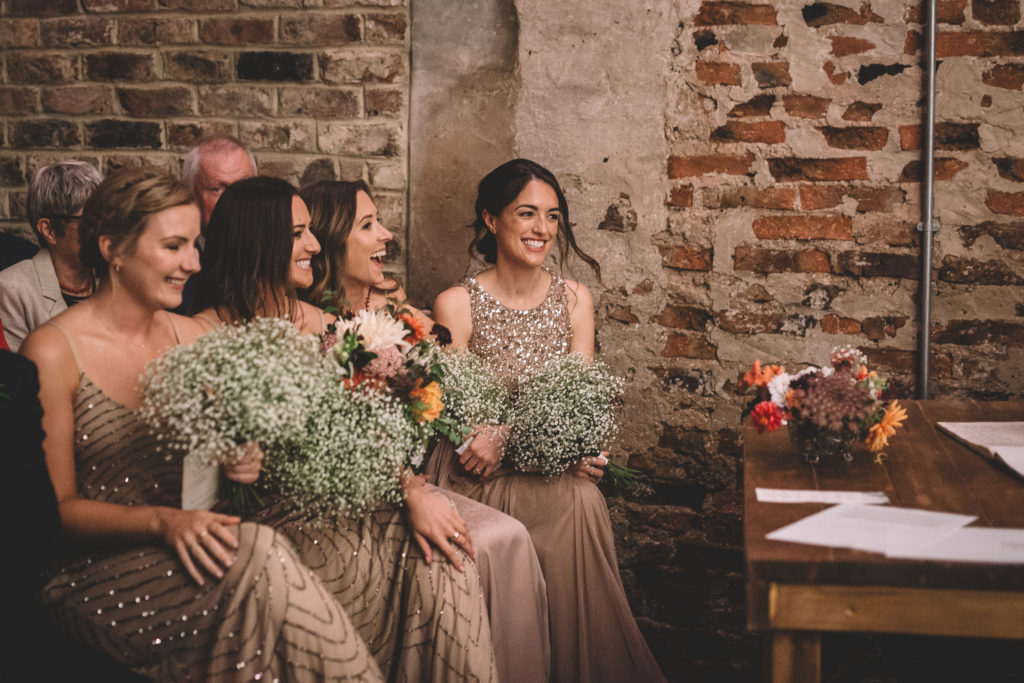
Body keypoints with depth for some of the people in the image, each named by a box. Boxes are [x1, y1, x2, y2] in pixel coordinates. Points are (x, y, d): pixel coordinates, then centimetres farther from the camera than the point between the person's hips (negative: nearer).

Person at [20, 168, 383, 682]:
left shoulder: (194, 338, 10)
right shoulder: (52, 353, -8)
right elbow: (56, 508, -7)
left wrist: (236, 462, -5)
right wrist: (163, 521, -22)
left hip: (181, 553, 5)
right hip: (90, 577, -5)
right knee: (259, 554, -29)